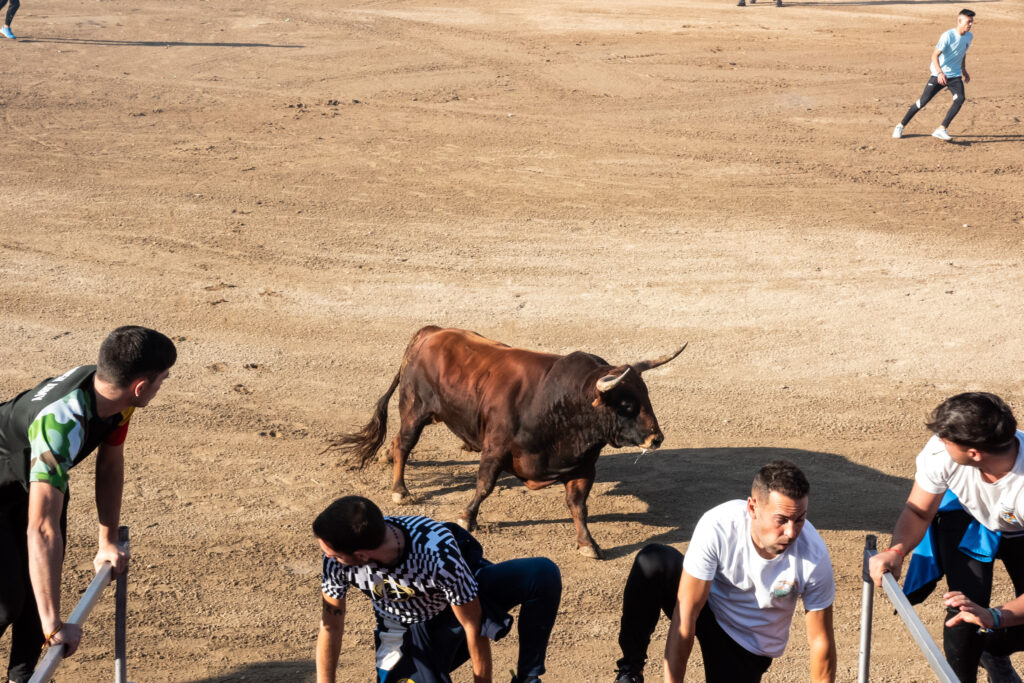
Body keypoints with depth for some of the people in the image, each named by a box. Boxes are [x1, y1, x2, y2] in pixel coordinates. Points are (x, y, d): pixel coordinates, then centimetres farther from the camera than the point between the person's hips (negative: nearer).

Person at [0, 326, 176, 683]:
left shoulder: (111, 393, -19)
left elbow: (110, 463, 1)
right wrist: (53, 626, -46)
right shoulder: (63, 423, -44)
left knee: (39, 583, 8)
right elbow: (42, 529, -47)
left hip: (30, 477, 8)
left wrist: (108, 542, 8)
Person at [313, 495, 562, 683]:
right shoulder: (336, 558, -29)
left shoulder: (438, 551, -39)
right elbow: (330, 623, -11)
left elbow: (472, 625, -25)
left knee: (543, 573, -29)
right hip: (408, 628, 2)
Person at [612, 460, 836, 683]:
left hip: (748, 647, 1)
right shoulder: (718, 527, -31)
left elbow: (821, 641, -16)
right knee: (652, 562, -30)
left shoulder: (815, 557, -27)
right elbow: (685, 614, -28)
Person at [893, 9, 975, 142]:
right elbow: (935, 55, -22)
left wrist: (964, 70, 22)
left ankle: (941, 130, -21)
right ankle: (900, 126, 12)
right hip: (939, 75, -5)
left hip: (955, 76, 5)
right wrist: (940, 73, -34)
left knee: (960, 98, -22)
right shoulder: (948, 36, -18)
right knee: (922, 102, -4)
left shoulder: (969, 36, 3)